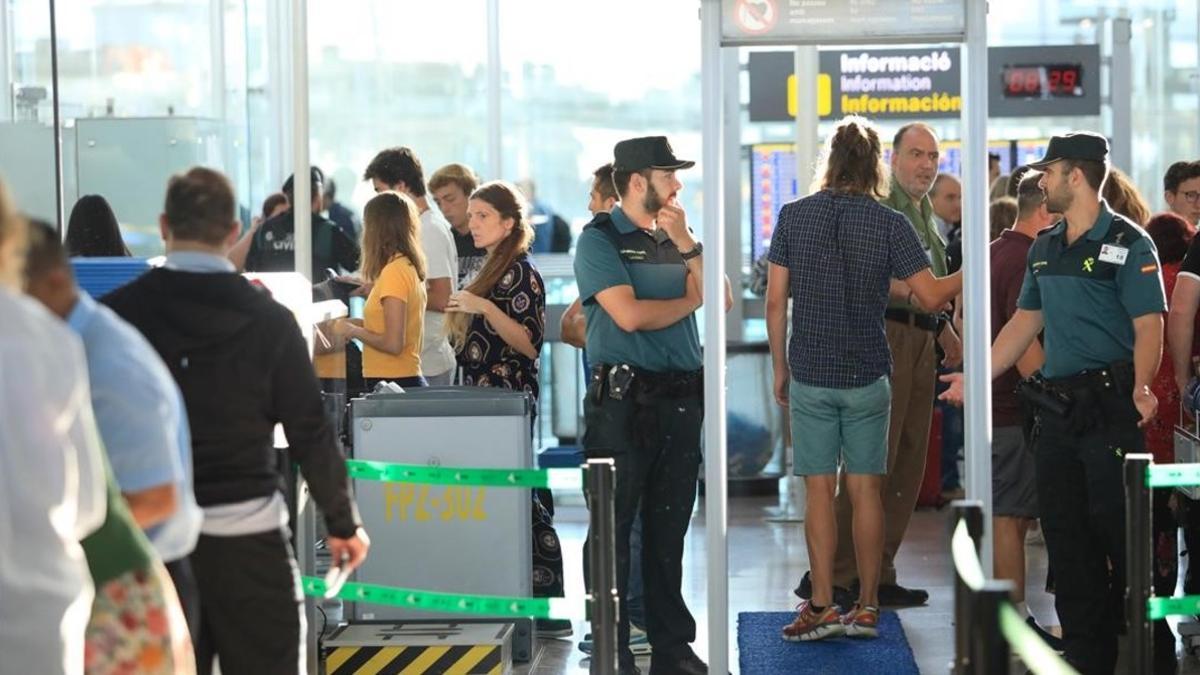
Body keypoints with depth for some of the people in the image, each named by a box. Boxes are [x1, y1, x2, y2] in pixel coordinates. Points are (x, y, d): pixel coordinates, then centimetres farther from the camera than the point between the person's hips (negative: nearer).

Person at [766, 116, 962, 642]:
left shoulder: (794, 217, -2)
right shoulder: (890, 224, -5)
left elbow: (775, 301, 0)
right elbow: (932, 296, -6)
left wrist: (780, 367, 10)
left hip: (810, 376, 0)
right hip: (868, 377, 0)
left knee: (819, 491, 3)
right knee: (866, 490, 6)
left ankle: (823, 606, 2)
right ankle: (867, 607, 8)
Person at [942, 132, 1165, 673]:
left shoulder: (1127, 243, -8)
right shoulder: (1045, 248, 15)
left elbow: (1149, 325, -14)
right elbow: (1026, 322, 22)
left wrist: (1141, 388, -29)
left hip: (1109, 405, -8)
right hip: (1057, 408, 8)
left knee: (1121, 537, -6)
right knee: (1066, 540, 9)